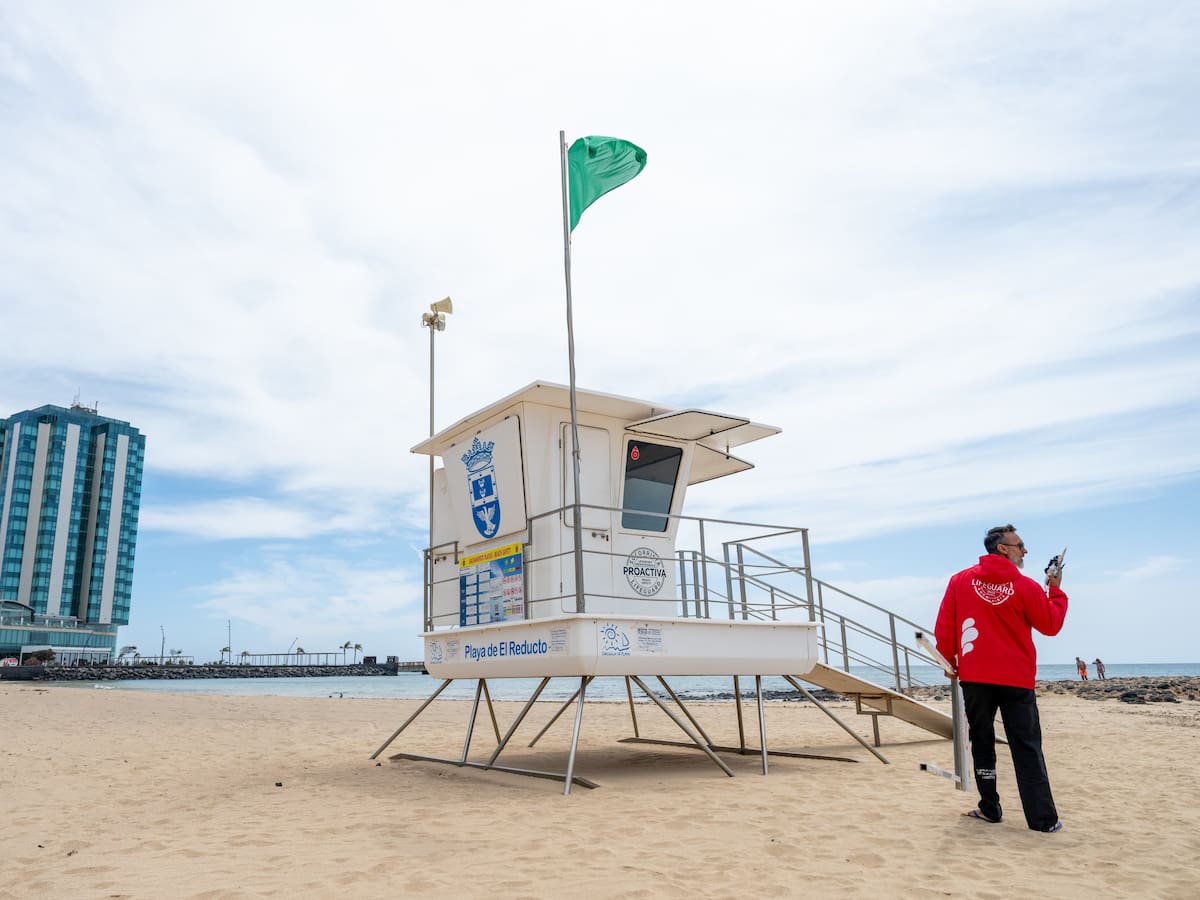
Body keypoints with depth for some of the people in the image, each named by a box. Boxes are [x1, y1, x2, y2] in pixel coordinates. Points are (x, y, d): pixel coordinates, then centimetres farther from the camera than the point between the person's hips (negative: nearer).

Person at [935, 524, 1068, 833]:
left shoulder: (960, 581, 0)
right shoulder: (1026, 586, -7)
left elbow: (943, 629, 0)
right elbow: (1051, 625, 5)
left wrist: (950, 662, 12)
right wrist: (1056, 590, 16)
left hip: (974, 677, 2)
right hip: (1016, 679, -2)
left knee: (982, 743, 12)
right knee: (1027, 749, 3)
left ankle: (990, 809, 16)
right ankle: (1043, 819, 3)